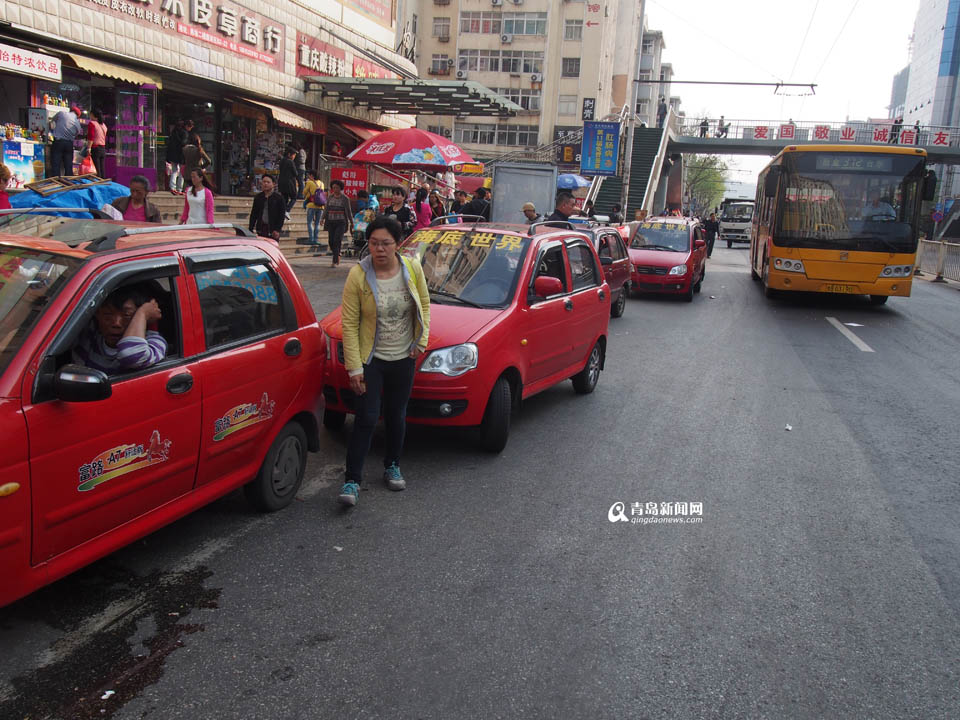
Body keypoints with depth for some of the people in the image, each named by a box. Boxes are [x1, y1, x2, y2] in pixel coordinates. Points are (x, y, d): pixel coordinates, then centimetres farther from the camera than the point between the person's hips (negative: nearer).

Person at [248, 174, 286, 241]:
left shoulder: (278, 197, -1)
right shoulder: (258, 197, 11)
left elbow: (281, 215, -4)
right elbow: (253, 214, 14)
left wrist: (277, 230, -12)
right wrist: (251, 229, 7)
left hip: (273, 230, -4)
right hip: (261, 229, 4)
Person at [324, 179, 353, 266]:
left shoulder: (345, 198, -1)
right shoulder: (329, 197, 9)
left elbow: (348, 211, 2)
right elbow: (326, 209, 12)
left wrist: (351, 222, 3)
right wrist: (323, 218, 1)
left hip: (341, 222, -4)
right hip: (331, 222, 4)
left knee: (337, 240, -13)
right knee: (331, 240, 2)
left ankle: (334, 262, -14)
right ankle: (337, 256, 26)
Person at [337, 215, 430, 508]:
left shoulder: (413, 268, -5)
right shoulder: (358, 275, -14)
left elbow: (424, 304, 11)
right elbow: (349, 323, -12)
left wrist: (421, 341, 2)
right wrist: (354, 367, -14)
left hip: (404, 358, 3)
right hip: (371, 359, -3)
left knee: (396, 416, 15)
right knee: (367, 418, -7)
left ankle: (392, 466, 35)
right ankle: (352, 480, 2)